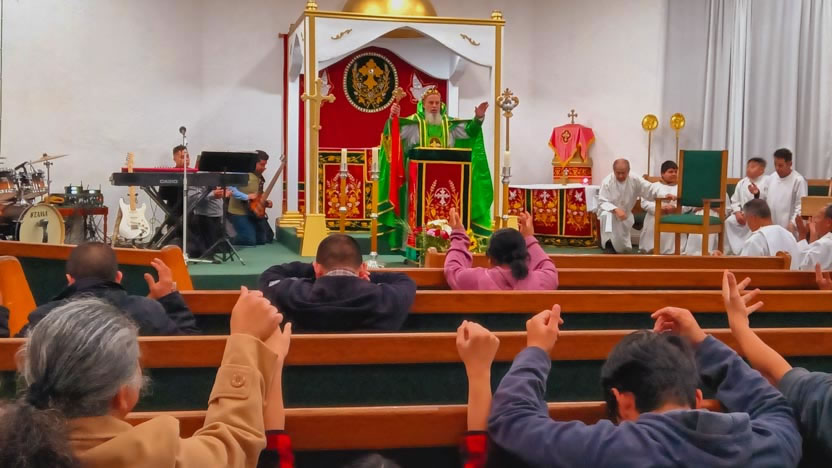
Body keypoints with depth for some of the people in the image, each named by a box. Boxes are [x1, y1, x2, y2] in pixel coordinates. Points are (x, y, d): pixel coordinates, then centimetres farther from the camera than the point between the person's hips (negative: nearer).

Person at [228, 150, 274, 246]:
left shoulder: (259, 177, 9)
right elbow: (230, 189, -30)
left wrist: (265, 202, 3)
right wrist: (246, 197, -31)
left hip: (253, 213, 9)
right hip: (239, 213, -9)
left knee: (267, 237, 11)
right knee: (250, 241, -15)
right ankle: (229, 241, 11)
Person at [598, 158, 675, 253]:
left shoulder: (635, 180, -14)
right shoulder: (607, 182, -22)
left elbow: (650, 188, -19)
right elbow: (602, 203, -24)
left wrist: (666, 194, -37)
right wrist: (615, 210, -43)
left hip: (625, 215, 3)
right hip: (610, 211, -3)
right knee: (607, 215, -41)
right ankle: (609, 243, -26)